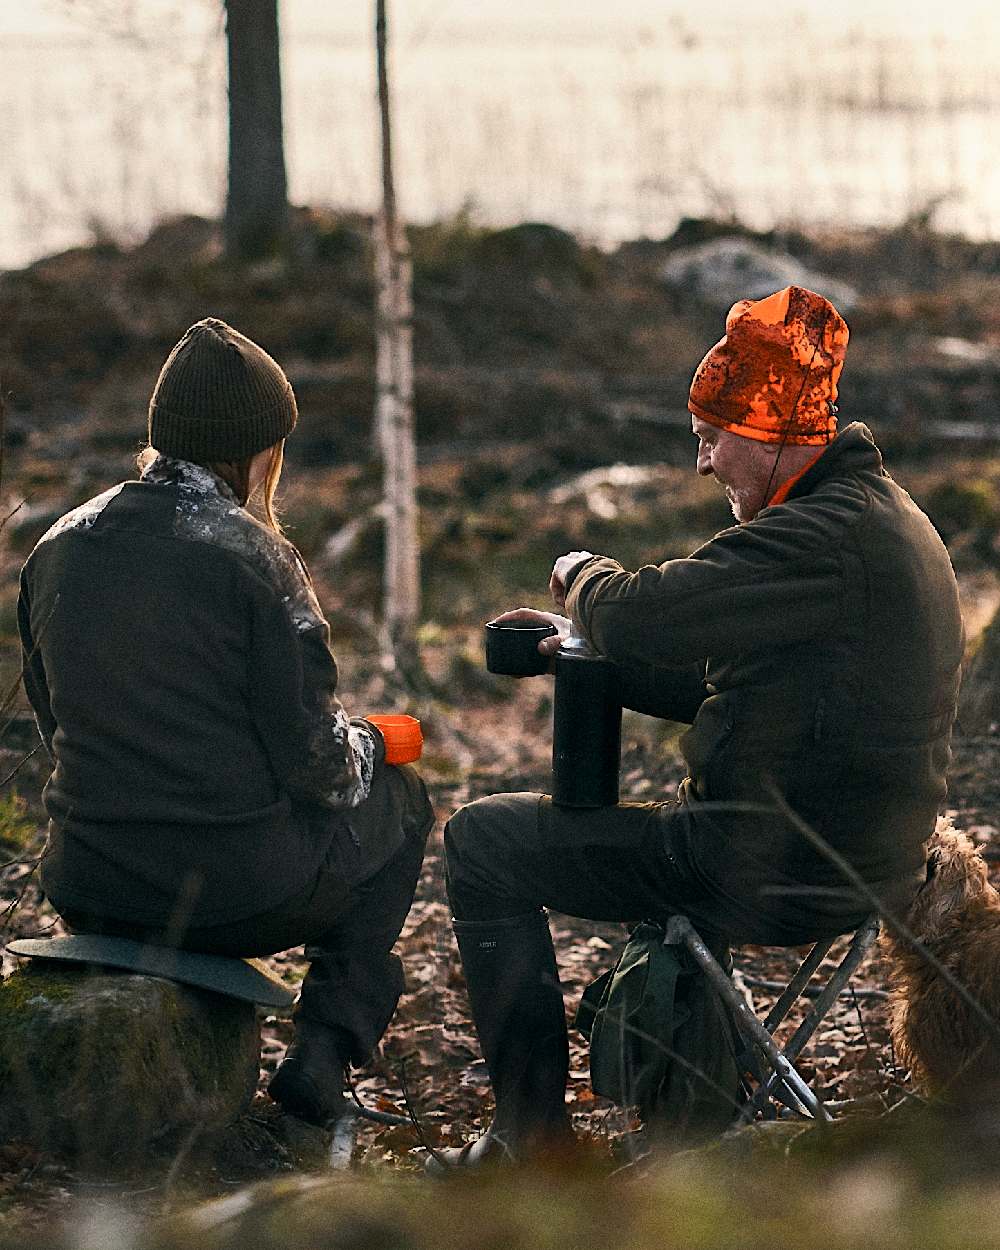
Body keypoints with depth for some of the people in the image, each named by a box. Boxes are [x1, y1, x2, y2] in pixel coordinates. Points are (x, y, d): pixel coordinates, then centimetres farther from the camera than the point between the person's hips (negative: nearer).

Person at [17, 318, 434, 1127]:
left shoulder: (57, 552, 3)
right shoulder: (251, 555, -15)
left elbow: (56, 724, 13)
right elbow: (312, 762, -13)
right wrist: (366, 745, 9)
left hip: (88, 888, 6)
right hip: (238, 889, -5)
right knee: (397, 797, 24)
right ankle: (324, 1052, 14)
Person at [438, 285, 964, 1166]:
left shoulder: (828, 538, -22)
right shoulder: (886, 518, 12)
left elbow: (640, 618, -25)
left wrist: (583, 575, -2)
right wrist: (588, 648, 11)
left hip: (776, 879, -10)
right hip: (866, 864, 10)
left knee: (484, 840, 1)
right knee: (664, 822, 39)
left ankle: (533, 1138, 5)